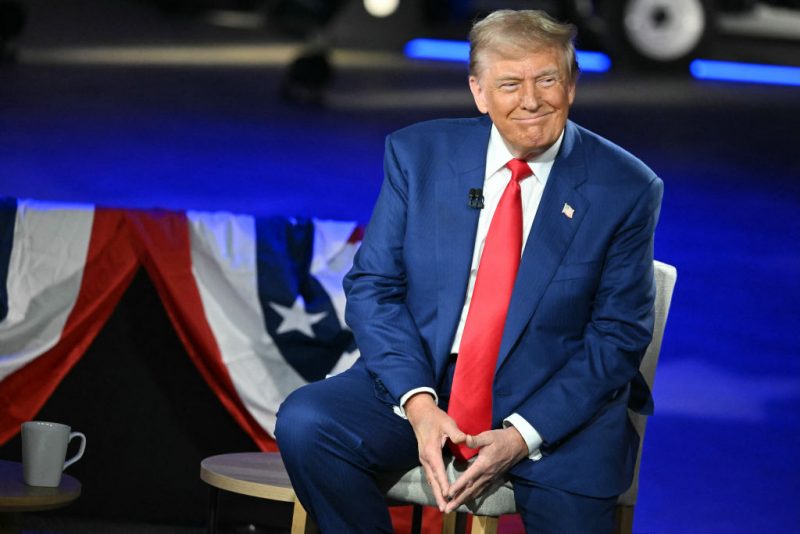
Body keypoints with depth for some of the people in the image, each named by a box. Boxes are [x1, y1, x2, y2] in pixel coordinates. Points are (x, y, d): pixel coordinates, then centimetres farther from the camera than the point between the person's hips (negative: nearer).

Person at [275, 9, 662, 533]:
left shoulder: (627, 189, -4)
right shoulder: (418, 154, 1)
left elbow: (619, 335, -4)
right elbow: (373, 286, 1)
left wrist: (524, 435, -17)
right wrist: (417, 402, -16)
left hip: (554, 405, -2)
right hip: (423, 378, 2)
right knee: (305, 422, -23)